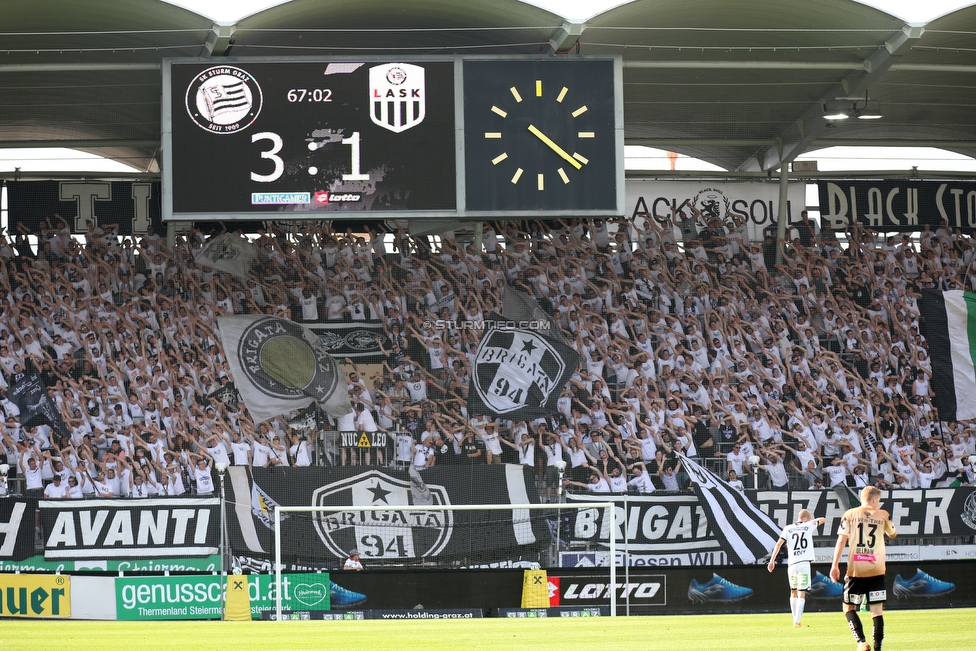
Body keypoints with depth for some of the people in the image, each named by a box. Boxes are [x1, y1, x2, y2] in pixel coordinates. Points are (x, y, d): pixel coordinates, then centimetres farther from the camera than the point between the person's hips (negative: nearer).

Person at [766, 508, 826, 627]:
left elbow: (779, 543, -3)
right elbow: (823, 519, 23)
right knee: (801, 594, -4)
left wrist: (772, 560, -5)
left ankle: (795, 619, 23)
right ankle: (797, 621, -15)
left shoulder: (788, 529, 9)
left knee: (793, 592, 18)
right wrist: (814, 520, 41)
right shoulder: (808, 526, 6)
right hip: (804, 563, -2)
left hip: (791, 564, 2)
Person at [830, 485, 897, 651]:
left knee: (849, 607, 10)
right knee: (877, 610, 4)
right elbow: (893, 534, 25)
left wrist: (835, 565, -2)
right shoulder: (883, 515, 7)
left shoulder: (850, 514, 4)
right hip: (876, 569, 1)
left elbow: (841, 540, -4)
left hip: (855, 570, -1)